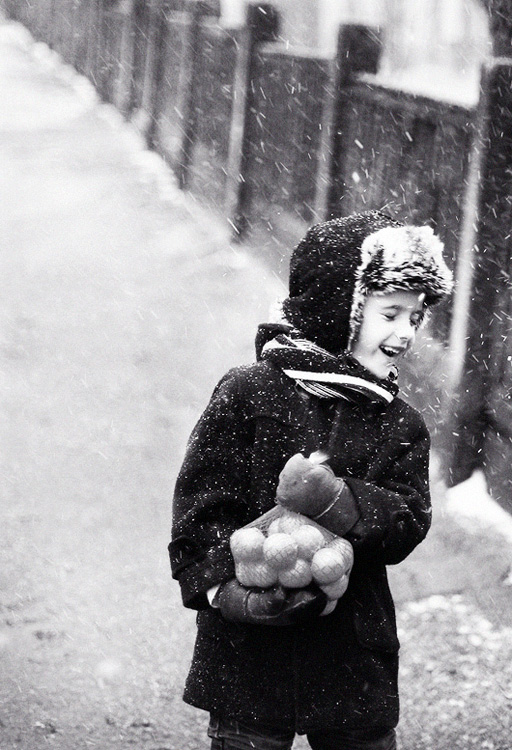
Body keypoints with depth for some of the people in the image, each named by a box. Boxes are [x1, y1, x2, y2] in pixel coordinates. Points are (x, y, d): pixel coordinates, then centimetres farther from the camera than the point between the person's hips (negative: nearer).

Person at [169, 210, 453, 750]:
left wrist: (345, 506, -23)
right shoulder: (249, 393, -4)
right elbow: (199, 506, -6)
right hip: (249, 655, -4)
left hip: (355, 660, 4)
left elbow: (408, 524, -3)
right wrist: (225, 588, -20)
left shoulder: (402, 427, 10)